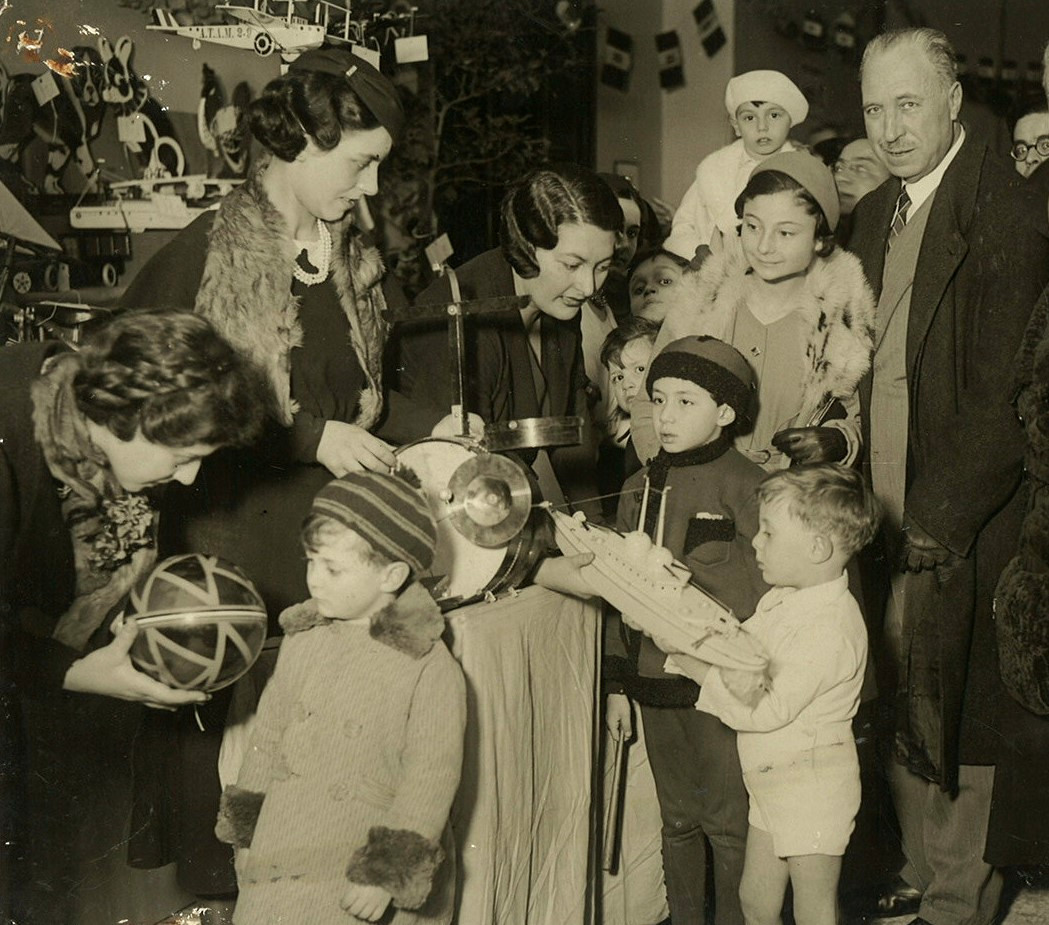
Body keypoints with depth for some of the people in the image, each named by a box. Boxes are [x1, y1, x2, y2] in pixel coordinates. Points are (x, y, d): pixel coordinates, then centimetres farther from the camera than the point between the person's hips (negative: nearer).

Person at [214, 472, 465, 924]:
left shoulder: (431, 669, -13)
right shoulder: (302, 639, 5)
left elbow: (431, 777, -13)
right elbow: (269, 733, 15)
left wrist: (387, 871, -15)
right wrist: (247, 828, 17)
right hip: (285, 854, 5)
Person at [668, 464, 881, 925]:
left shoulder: (829, 629, -26)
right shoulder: (781, 600, 3)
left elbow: (768, 711, -25)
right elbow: (738, 653, 10)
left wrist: (706, 674, -17)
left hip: (812, 784, -9)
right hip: (771, 778, 9)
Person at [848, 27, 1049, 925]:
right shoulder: (875, 213, 12)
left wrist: (935, 517, -17)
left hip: (957, 523, -7)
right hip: (885, 515, 7)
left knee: (948, 711, 4)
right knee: (898, 708, 15)